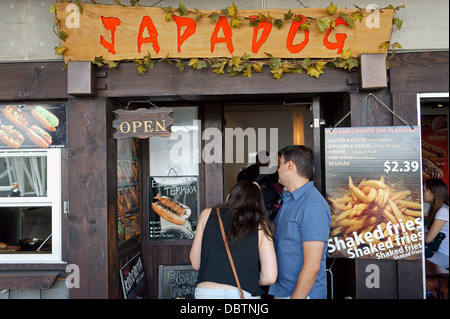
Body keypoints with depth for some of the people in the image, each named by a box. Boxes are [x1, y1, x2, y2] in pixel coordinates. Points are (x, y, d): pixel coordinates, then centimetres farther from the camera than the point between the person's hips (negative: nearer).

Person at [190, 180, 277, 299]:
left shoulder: (207, 214, 8)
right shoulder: (260, 227, 5)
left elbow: (195, 264, 10)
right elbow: (269, 277, -2)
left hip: (206, 292, 1)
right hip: (245, 294, 0)